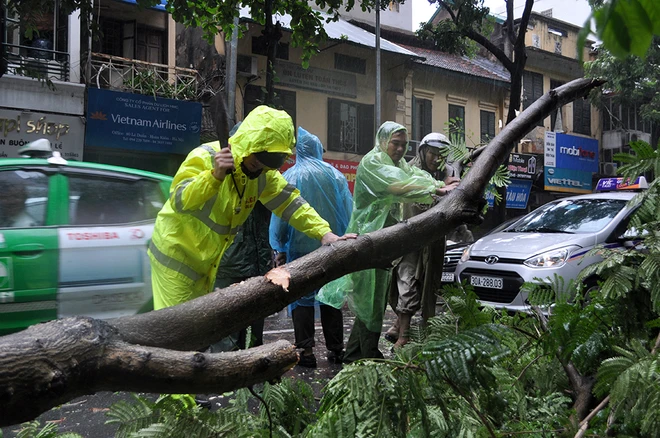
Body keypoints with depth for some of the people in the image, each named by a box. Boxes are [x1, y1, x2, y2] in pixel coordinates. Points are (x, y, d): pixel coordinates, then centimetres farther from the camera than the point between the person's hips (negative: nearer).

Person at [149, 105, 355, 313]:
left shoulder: (263, 174, -5)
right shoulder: (204, 157, -24)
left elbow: (291, 203, -5)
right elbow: (179, 202, -35)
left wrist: (324, 233, -18)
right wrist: (215, 175, -50)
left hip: (206, 263, 7)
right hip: (176, 254, -6)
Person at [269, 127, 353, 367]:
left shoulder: (291, 176, -4)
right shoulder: (336, 175, 3)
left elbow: (282, 215, -5)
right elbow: (348, 211, 5)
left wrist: (280, 247, 3)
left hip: (301, 246, -3)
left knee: (303, 296, 4)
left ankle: (306, 350, 3)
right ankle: (335, 349, 17)